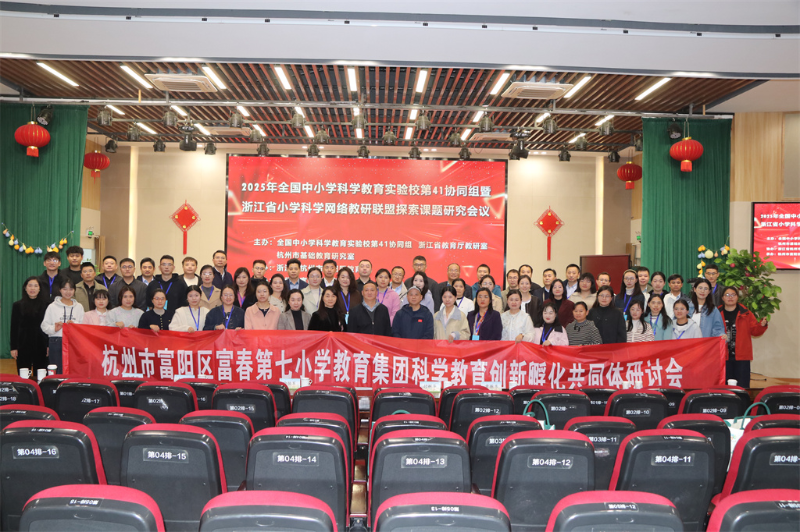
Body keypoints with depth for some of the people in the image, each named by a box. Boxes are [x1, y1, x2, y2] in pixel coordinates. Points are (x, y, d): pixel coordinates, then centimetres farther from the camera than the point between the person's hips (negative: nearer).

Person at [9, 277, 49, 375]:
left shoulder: (46, 305, 3)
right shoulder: (18, 305, 6)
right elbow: (14, 328, 6)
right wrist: (13, 347, 0)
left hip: (41, 345, -1)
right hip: (23, 345, 1)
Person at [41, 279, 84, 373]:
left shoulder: (79, 307, 12)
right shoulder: (52, 306, 6)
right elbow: (44, 326, 3)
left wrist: (74, 324, -11)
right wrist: (54, 328, -15)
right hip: (56, 343, -1)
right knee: (58, 372, -1)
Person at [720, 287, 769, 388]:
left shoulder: (746, 314, 8)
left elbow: (754, 331, 4)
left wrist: (762, 325, -13)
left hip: (742, 357, 0)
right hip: (723, 357, 0)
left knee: (742, 387, 1)